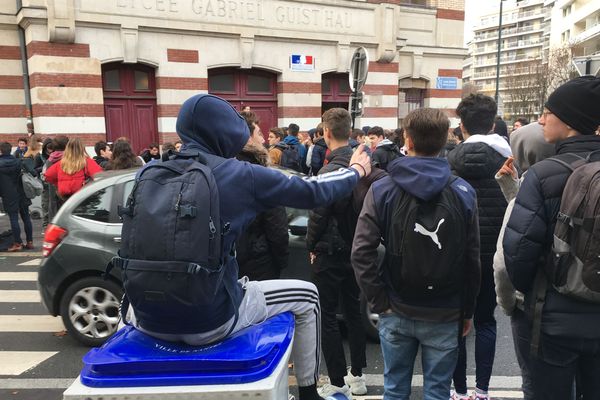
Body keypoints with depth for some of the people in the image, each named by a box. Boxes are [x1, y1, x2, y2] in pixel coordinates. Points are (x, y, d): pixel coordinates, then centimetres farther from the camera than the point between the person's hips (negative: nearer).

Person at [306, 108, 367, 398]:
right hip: (355, 249, 8)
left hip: (330, 252, -8)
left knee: (327, 317, 3)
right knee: (353, 310, 18)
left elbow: (318, 215, -18)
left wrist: (311, 245, -2)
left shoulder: (330, 170, -20)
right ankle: (357, 375, 30)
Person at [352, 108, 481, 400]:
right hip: (445, 315, 0)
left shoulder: (382, 190, -8)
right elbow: (472, 259, -4)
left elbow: (361, 253, -13)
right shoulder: (463, 192, -5)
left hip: (396, 313, 0)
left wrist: (380, 302, -4)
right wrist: (467, 310, 7)